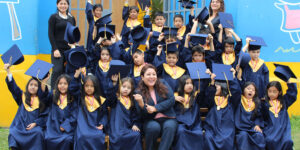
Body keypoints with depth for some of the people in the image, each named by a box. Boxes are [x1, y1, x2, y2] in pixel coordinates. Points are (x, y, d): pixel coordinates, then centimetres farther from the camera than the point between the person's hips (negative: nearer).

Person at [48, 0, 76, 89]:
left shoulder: (72, 18, 13)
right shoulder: (53, 17, 1)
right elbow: (50, 34, -4)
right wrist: (55, 49, -12)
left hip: (69, 49, 4)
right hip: (58, 49, -4)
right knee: (57, 71, -11)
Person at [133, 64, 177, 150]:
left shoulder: (163, 84, 6)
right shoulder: (139, 92, 2)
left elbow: (171, 100, -4)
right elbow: (142, 114, -3)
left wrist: (155, 108, -12)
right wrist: (141, 103, -25)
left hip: (167, 118, 1)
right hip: (151, 120, -1)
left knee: (170, 126, -32)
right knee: (154, 127, -34)